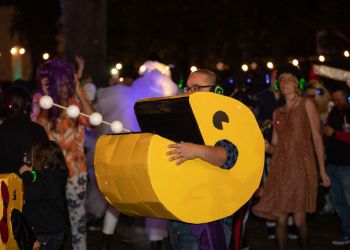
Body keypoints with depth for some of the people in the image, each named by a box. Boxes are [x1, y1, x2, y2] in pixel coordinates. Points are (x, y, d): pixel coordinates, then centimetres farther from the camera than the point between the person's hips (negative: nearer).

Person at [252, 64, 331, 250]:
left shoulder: (306, 104, 5)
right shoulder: (277, 112, 17)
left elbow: (316, 137, 1)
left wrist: (322, 170, -5)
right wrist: (267, 147, -7)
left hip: (301, 166, -4)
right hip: (280, 167, 4)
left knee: (299, 220, -7)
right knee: (280, 219, -2)